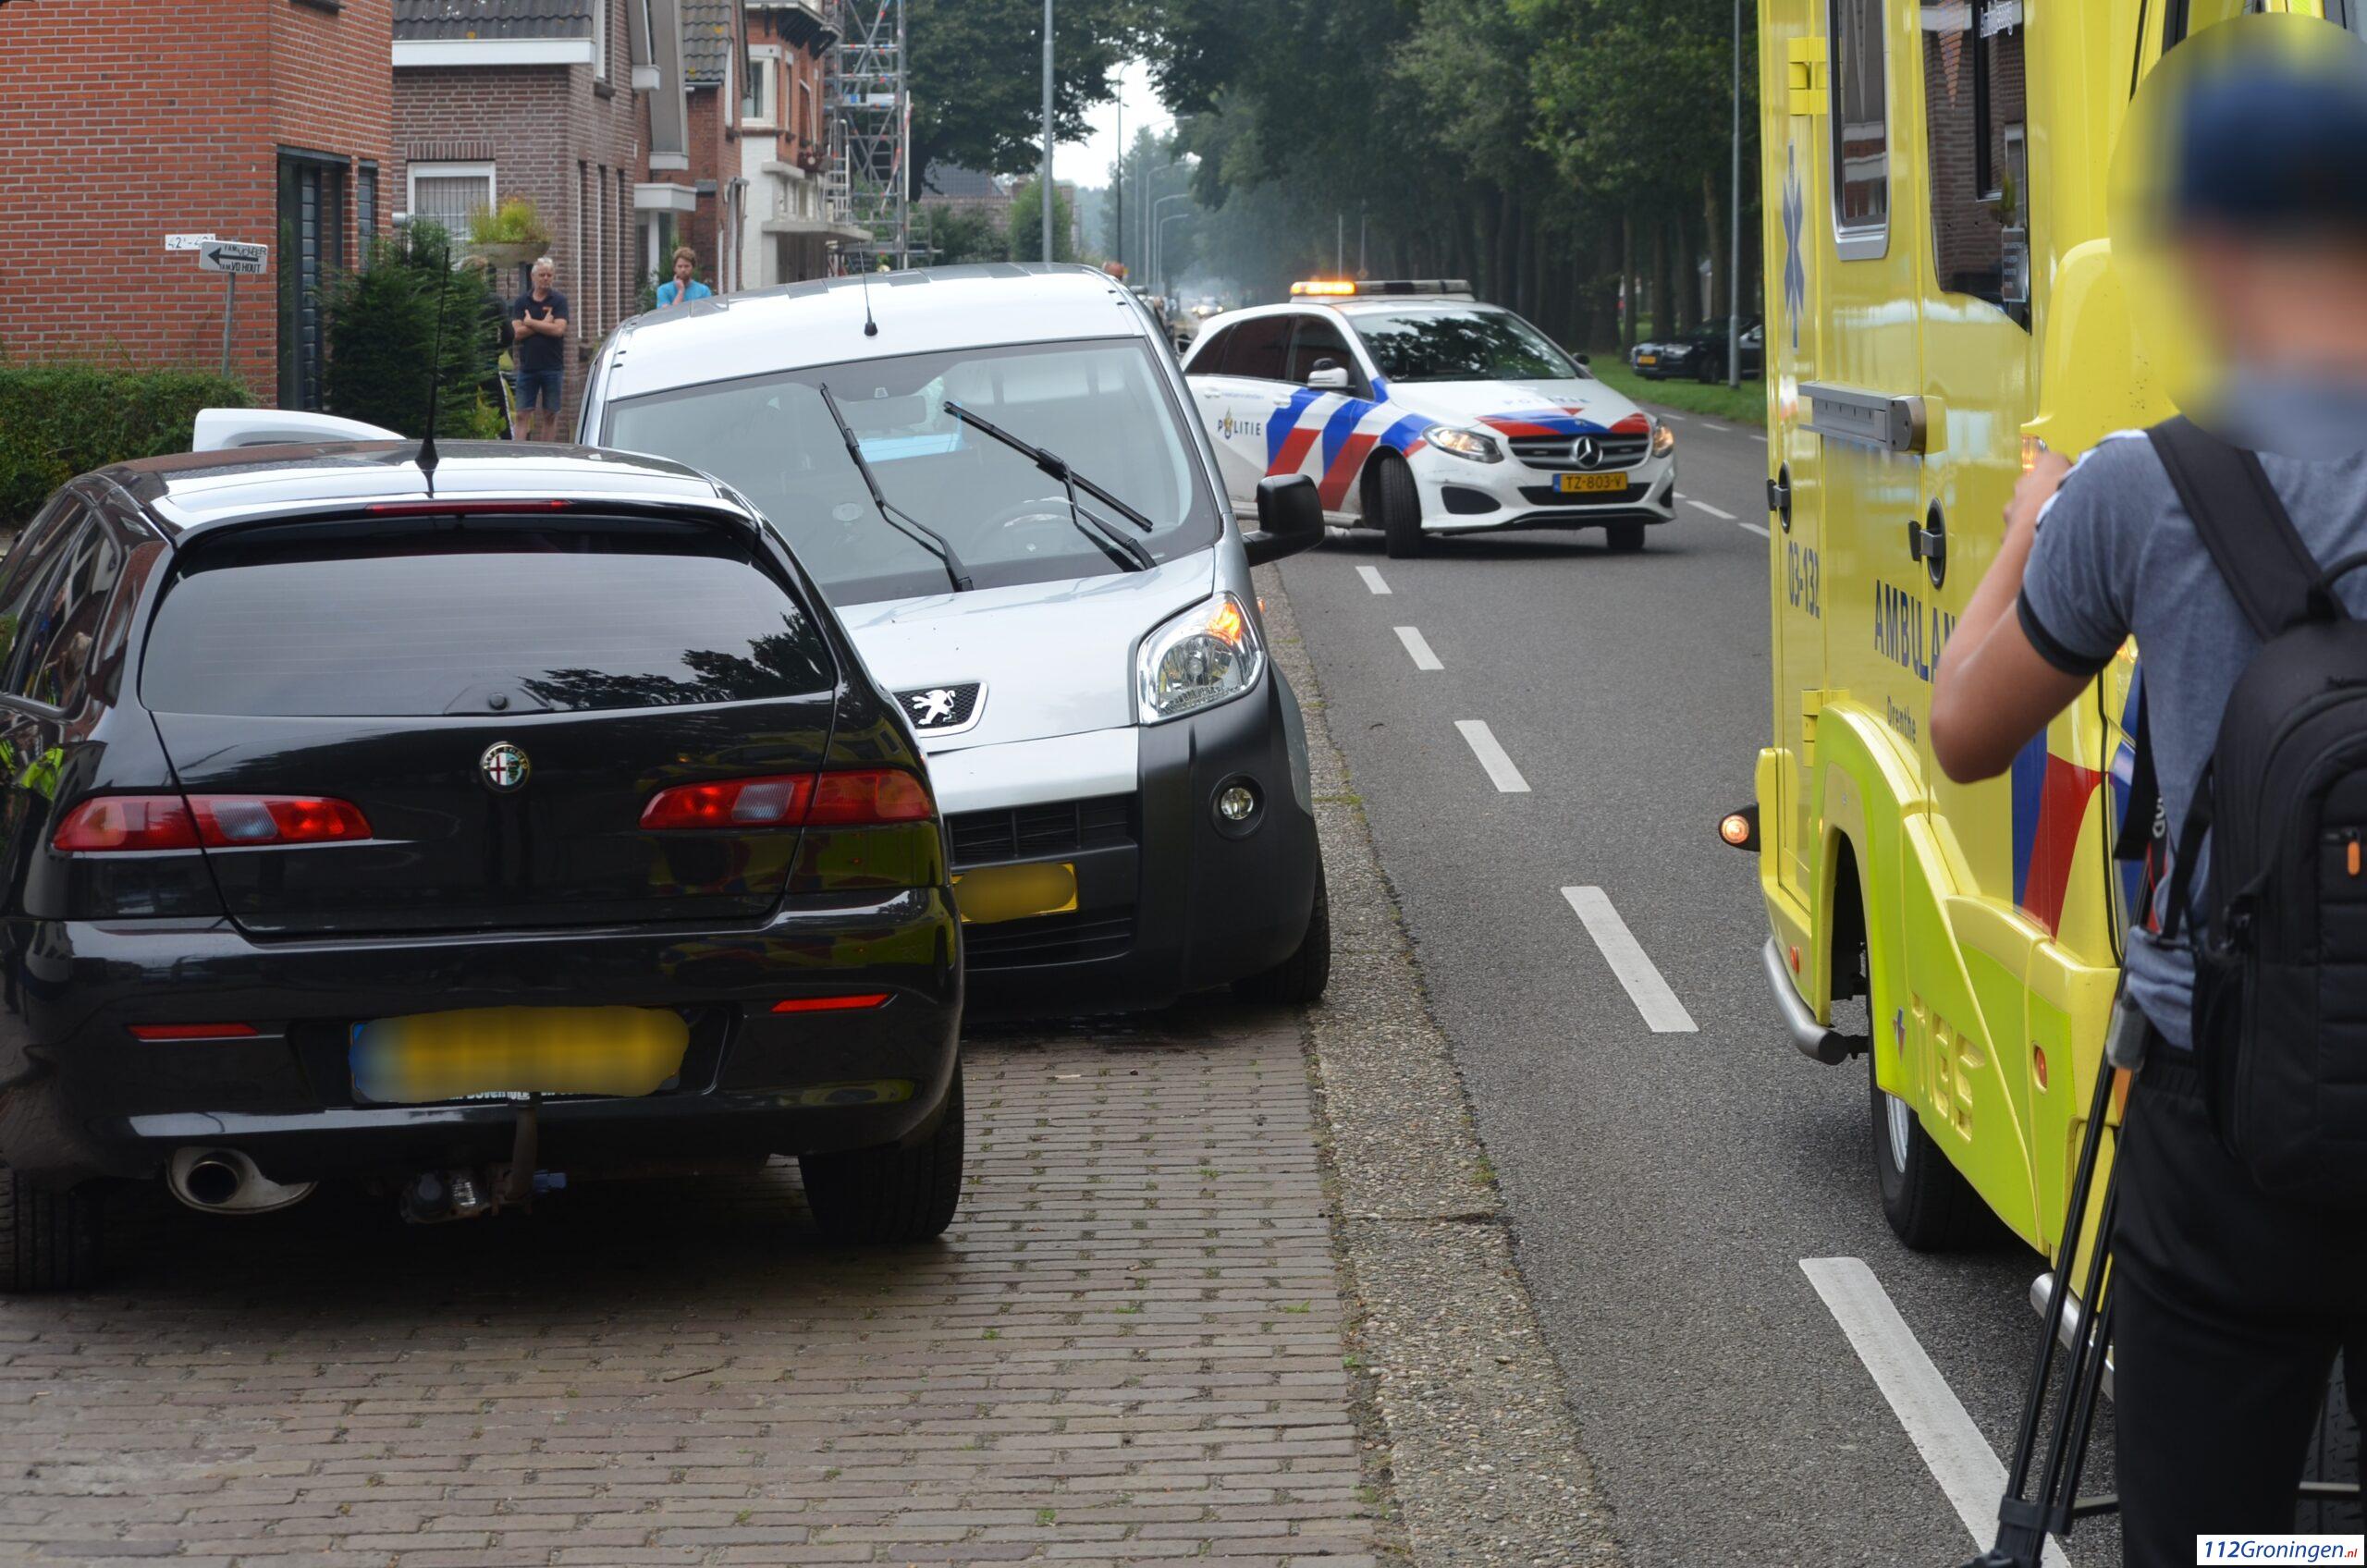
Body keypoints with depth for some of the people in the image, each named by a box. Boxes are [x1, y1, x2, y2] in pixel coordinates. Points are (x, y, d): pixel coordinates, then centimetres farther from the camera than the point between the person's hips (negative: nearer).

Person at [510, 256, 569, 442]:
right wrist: (544, 324, -9)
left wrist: (531, 323, -6)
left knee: (550, 415, 4)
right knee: (523, 414, -3)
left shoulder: (559, 300, 3)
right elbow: (517, 332, -4)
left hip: (552, 368, -1)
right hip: (527, 366, 1)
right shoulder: (522, 301, 7)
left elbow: (559, 329, -11)